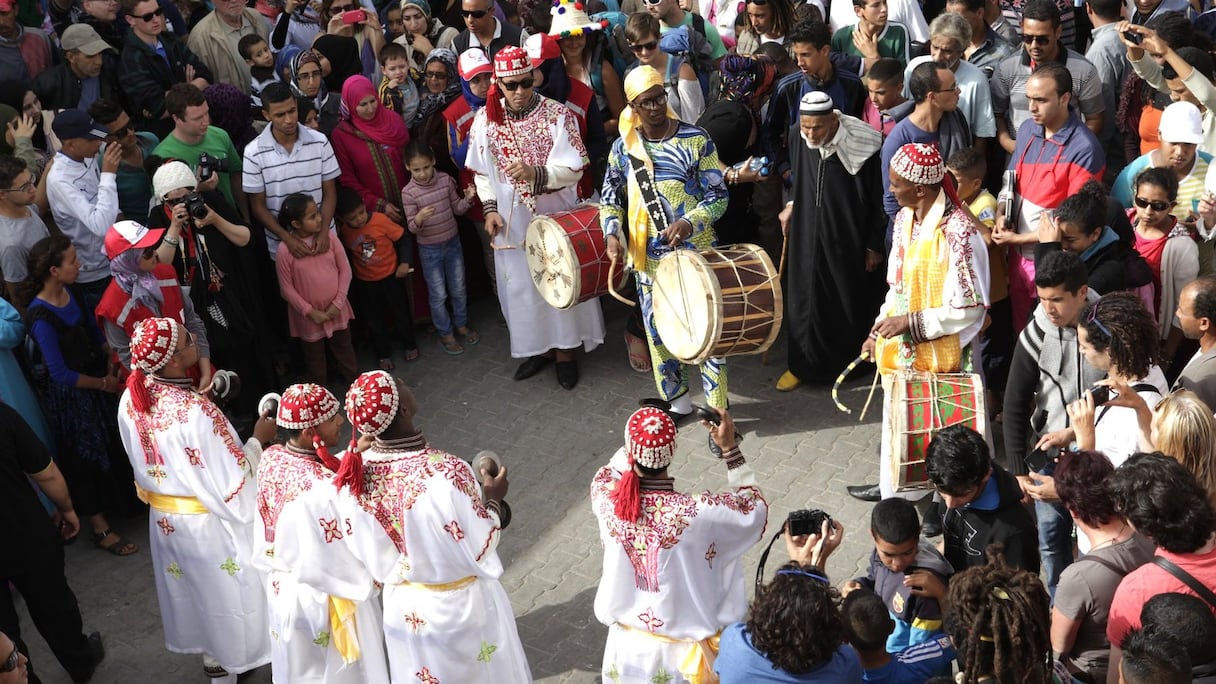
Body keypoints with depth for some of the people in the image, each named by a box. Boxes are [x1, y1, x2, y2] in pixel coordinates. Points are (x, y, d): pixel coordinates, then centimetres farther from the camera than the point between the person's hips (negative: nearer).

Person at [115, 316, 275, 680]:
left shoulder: (131, 399, -13)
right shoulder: (196, 411, -35)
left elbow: (143, 461, 4)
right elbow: (231, 485, -26)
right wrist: (257, 440, -14)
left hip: (164, 518, 6)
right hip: (210, 520, -6)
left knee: (192, 585, 26)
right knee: (230, 587, 18)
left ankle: (210, 652, 47)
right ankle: (237, 655, 38)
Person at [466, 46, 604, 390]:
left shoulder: (557, 113, -11)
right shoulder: (485, 119, -3)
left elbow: (574, 169, -14)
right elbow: (481, 171, 6)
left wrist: (536, 174, -28)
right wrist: (490, 208, -5)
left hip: (556, 218, -2)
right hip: (512, 222, 2)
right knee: (521, 284, 12)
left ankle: (565, 349, 26)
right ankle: (539, 346, 30)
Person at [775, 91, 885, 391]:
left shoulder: (863, 144, -22)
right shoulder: (797, 137, -11)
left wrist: (875, 245, -8)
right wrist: (792, 205, 11)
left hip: (849, 237, -3)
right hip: (808, 234, 3)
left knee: (851, 300, 12)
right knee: (805, 298, 9)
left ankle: (851, 363, 31)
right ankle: (803, 364, 24)